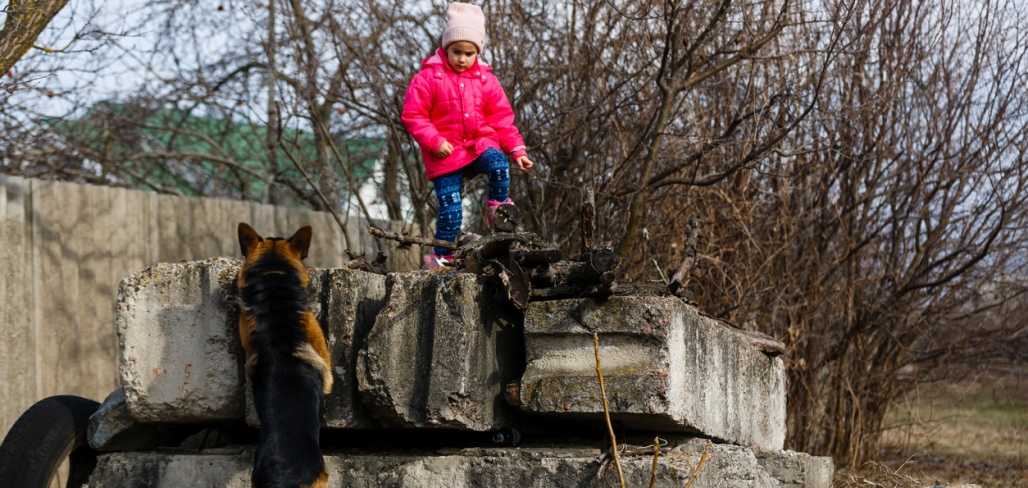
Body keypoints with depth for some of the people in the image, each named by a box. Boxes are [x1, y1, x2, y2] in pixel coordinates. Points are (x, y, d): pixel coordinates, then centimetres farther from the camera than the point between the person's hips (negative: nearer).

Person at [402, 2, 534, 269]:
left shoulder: (486, 80, 6)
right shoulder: (429, 77, -4)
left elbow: (501, 119, 8)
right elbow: (413, 115, -6)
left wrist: (517, 150, -1)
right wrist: (435, 141, -18)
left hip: (480, 144, 2)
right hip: (446, 153, -2)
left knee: (499, 165, -32)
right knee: (450, 211, -7)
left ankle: (498, 207, -7)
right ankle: (442, 256, 12)